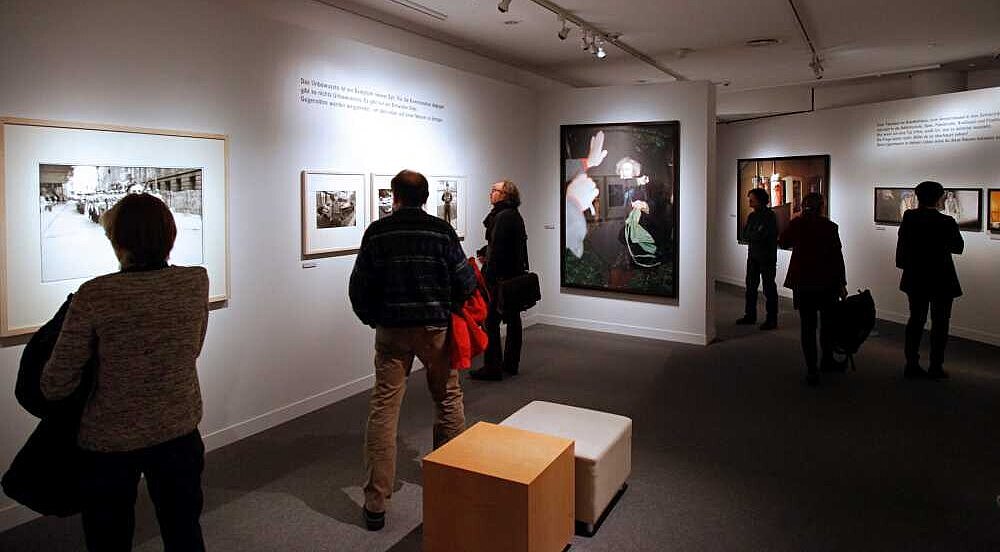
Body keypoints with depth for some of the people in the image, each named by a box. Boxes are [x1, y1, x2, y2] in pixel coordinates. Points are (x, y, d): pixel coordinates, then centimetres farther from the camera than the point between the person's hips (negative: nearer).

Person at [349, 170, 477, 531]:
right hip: (436, 327, 0)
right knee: (448, 399, 18)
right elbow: (466, 283, -6)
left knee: (383, 409, 3)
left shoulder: (377, 232, -2)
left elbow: (359, 287, -1)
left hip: (391, 330, 0)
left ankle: (375, 503, 4)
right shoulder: (442, 231, -4)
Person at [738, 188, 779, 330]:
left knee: (769, 288, -2)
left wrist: (750, 234, -7)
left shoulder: (769, 216, -11)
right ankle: (750, 315, 22)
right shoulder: (752, 216, 13)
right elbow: (745, 233, 5)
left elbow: (761, 235, -20)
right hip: (753, 256, 8)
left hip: (767, 258, -8)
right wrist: (756, 234, -11)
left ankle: (771, 319, 3)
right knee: (751, 286, 12)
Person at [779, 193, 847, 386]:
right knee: (828, 321, 17)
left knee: (808, 325, 5)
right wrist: (841, 284, 0)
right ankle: (827, 361, 30)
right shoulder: (830, 226, -7)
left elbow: (782, 241, 14)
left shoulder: (796, 224, -3)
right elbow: (837, 256, -6)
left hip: (802, 282, 1)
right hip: (827, 282, -1)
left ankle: (812, 369, 5)